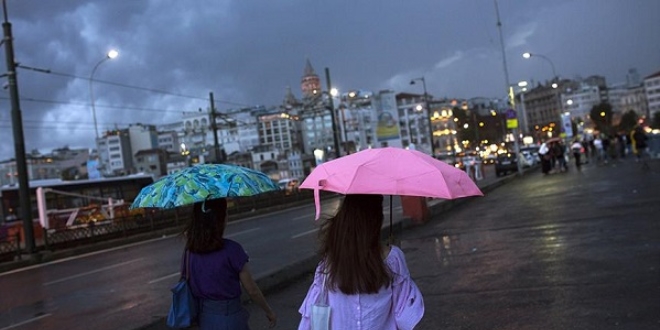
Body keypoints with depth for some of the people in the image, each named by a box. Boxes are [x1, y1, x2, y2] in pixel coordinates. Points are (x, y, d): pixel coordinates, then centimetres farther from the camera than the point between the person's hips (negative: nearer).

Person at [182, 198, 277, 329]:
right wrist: (269, 312, 2)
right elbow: (252, 290, -13)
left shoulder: (190, 249, -6)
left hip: (204, 318, 5)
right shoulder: (231, 249, -20)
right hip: (229, 318, -5)